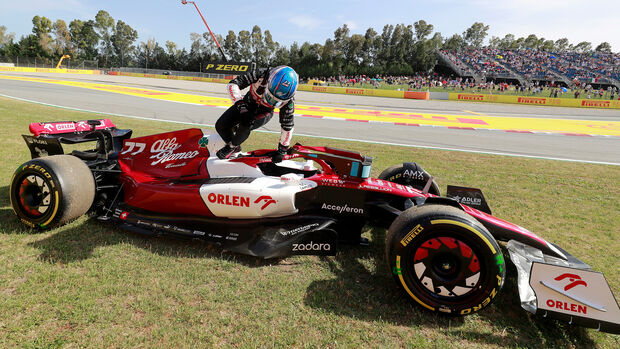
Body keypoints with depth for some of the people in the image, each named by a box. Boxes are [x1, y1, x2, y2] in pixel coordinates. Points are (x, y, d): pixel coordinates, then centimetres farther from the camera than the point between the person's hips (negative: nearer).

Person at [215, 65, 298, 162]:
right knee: (221, 125, -9)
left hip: (264, 113, -2)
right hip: (248, 104, 2)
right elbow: (232, 84, -28)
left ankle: (232, 146, -3)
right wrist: (240, 103, -42)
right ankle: (236, 148, 17)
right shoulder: (260, 75, -33)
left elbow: (287, 126, -19)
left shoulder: (288, 101, -31)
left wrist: (282, 150, -13)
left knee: (245, 125, -32)